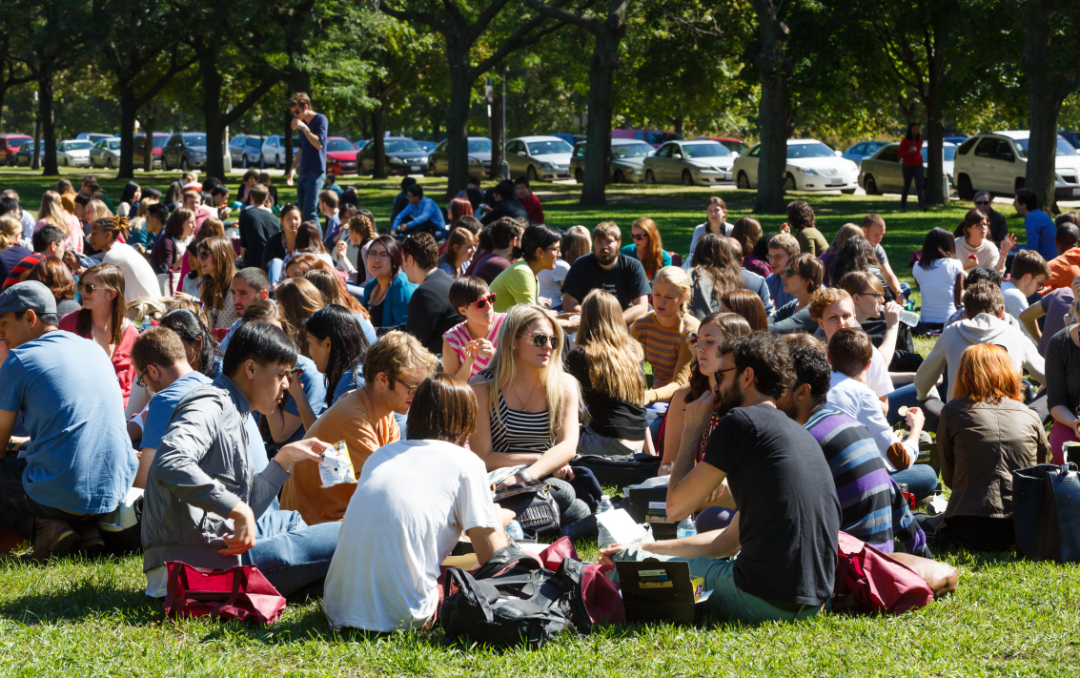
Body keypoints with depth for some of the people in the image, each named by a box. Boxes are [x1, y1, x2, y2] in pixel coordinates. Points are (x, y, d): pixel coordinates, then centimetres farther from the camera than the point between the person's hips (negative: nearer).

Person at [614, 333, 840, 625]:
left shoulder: (742, 421, -6)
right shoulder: (799, 434, 21)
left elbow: (676, 507, -2)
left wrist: (692, 430, 10)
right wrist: (644, 549, 24)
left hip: (765, 598, -8)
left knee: (628, 563, 10)